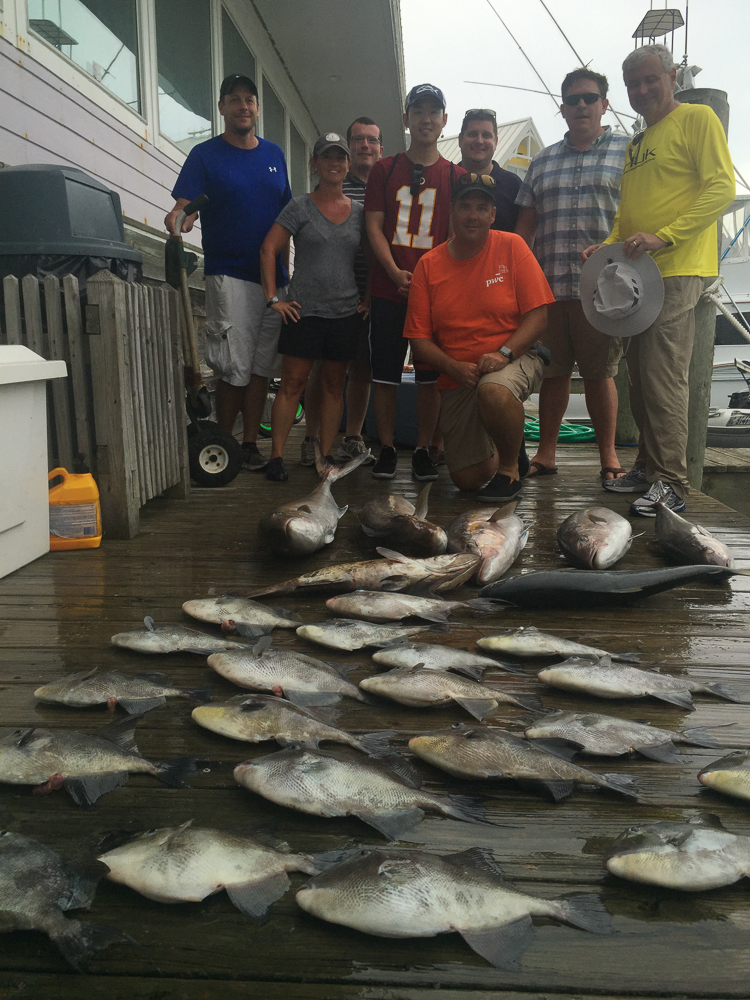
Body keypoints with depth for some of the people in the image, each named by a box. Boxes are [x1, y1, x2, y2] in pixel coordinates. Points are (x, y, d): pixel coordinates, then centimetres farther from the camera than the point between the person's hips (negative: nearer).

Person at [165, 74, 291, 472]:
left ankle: (250, 444, 13)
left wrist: (287, 272, 13)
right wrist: (178, 220, -31)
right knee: (235, 368, -7)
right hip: (230, 276, -4)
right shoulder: (205, 155, 3)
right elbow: (186, 204, -6)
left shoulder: (274, 155, 15)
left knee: (261, 366, 5)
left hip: (274, 277, 4)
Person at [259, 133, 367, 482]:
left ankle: (325, 455, 14)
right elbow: (268, 249, -3)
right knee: (293, 383, -5)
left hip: (346, 312, 3)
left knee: (334, 385, 7)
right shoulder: (300, 207, 1)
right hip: (304, 310, -3)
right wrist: (273, 298, -9)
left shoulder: (359, 211, 11)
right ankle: (276, 457, -1)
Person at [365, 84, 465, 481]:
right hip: (388, 288, 0)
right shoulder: (384, 169, 10)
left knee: (430, 376, 2)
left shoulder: (455, 176, 10)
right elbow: (374, 227, 3)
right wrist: (396, 273, -12)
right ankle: (386, 449, 12)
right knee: (384, 374, 1)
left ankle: (424, 450, 12)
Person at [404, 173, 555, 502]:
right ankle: (505, 446, 38)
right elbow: (419, 339, -1)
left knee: (493, 391, -40)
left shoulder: (511, 246, -3)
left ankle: (510, 468, -12)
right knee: (467, 479, 2)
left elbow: (538, 314, -7)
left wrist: (504, 353, -23)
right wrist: (455, 367, -17)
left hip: (514, 361, -3)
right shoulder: (429, 265, 1)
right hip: (456, 379, 3)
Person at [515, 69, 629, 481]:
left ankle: (609, 457, 11)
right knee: (552, 373, 7)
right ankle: (545, 454, 16)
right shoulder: (542, 162, 18)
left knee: (600, 374, 0)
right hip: (548, 288, 3)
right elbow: (525, 226, 18)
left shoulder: (627, 152, 8)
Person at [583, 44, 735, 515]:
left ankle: (672, 484, -9)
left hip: (677, 271, -8)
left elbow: (721, 189, -11)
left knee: (663, 377, -13)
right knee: (641, 377, 10)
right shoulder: (636, 144, 22)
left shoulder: (697, 118, -1)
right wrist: (609, 245, 6)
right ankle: (649, 468, 19)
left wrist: (663, 237, -20)